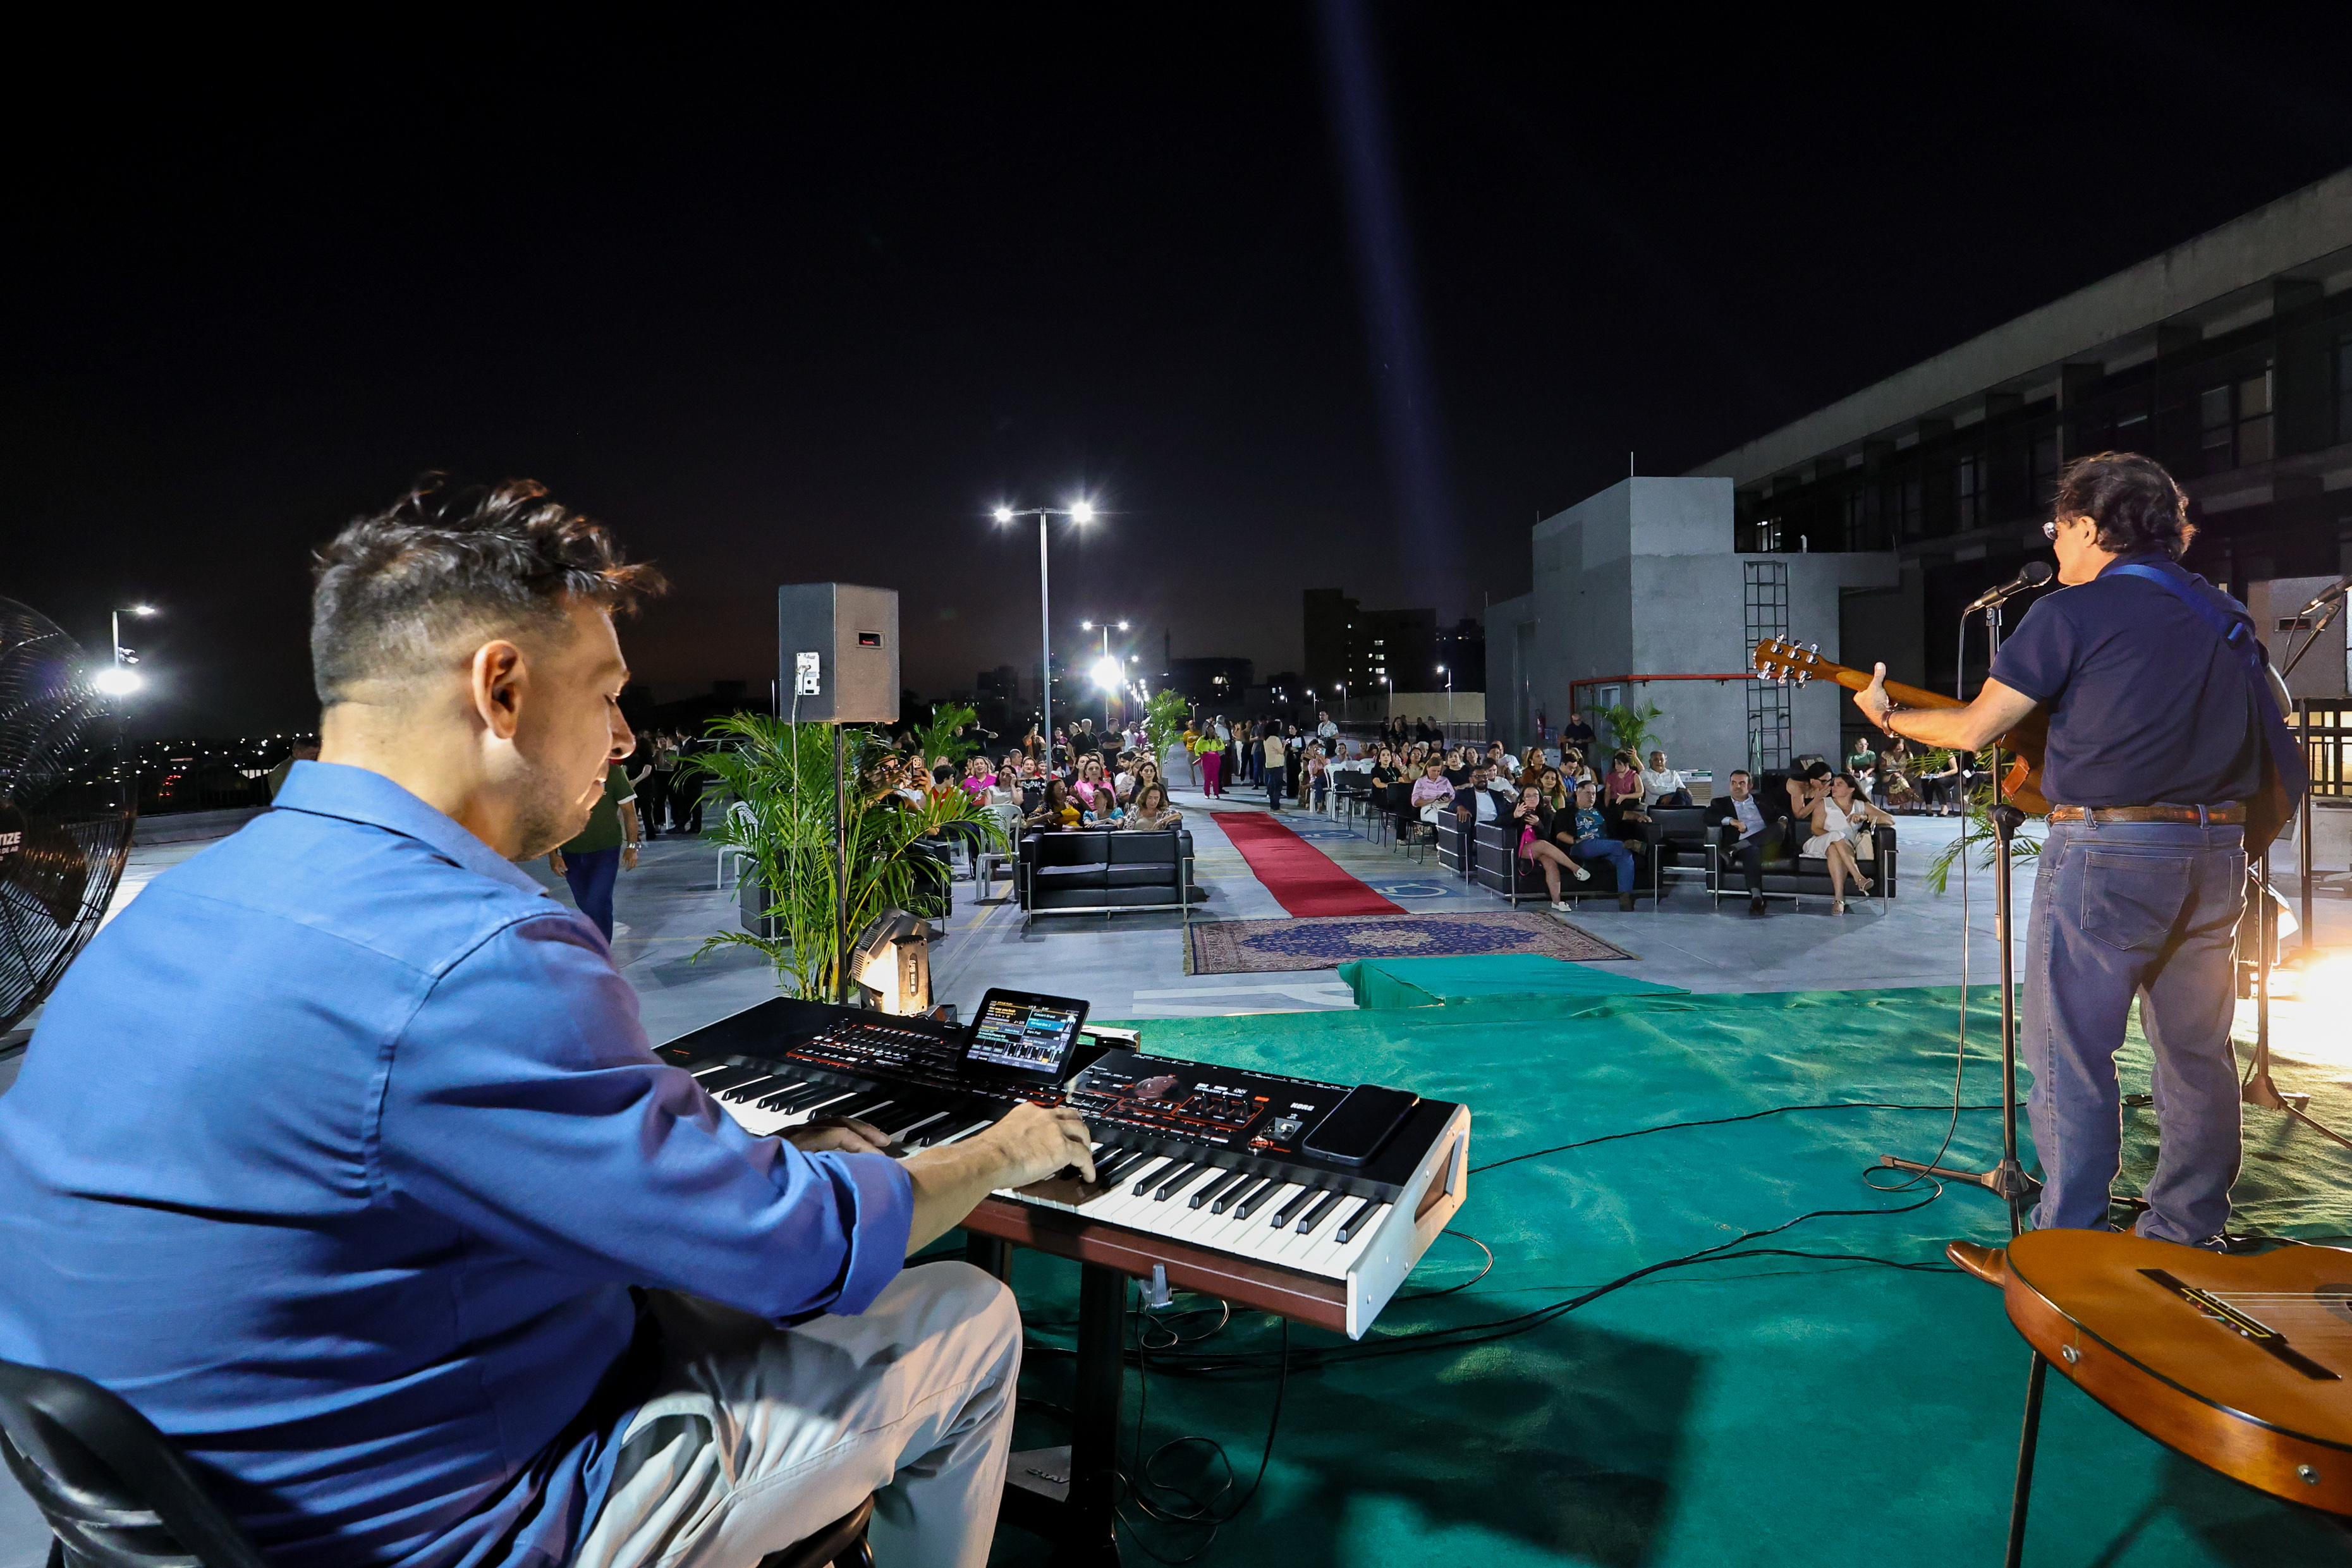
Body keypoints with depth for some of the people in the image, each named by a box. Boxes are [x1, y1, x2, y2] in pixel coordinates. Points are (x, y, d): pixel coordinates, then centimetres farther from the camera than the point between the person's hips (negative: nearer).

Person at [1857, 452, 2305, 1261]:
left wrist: (1888, 716, 5)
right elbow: (2282, 760, 17)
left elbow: (1974, 729, -10)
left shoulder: (2072, 611, -8)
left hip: (2106, 848, -7)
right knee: (2197, 1051, 15)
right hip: (2217, 847, 7)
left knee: (2069, 1055, -1)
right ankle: (2189, 1235, 26)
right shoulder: (2225, 616, 14)